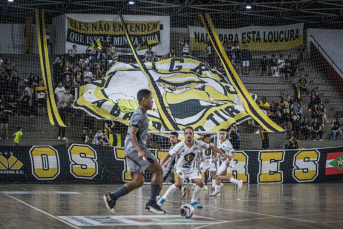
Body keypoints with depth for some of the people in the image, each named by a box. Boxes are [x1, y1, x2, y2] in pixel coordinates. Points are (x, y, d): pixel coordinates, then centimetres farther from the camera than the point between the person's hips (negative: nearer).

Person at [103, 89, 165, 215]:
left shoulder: (143, 114, 21)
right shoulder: (139, 114, -11)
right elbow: (132, 134, -22)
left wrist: (151, 143, 35)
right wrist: (140, 150, -32)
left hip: (133, 150, 10)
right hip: (135, 148, -10)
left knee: (138, 181, 6)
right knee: (158, 170, -9)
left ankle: (112, 197, 1)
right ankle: (152, 203, -9)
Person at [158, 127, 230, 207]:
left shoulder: (198, 143, -16)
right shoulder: (180, 146, -24)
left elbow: (210, 147, -3)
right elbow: (169, 155, -16)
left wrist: (223, 154, -6)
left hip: (191, 168, 4)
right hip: (180, 168, -4)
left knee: (200, 183, -9)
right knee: (178, 184, -28)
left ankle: (193, 201, 13)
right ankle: (163, 198, -9)